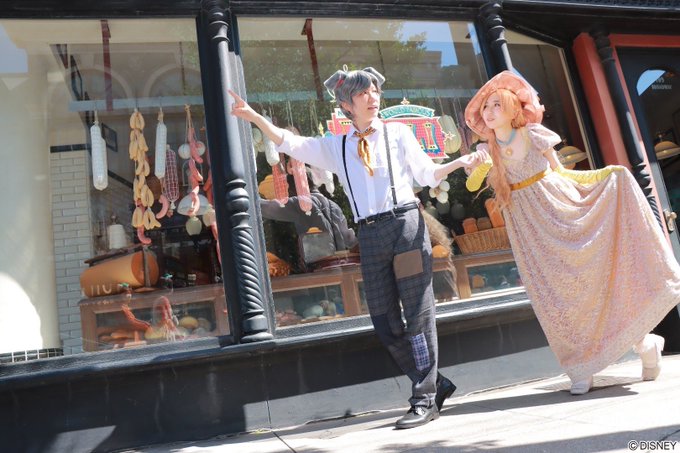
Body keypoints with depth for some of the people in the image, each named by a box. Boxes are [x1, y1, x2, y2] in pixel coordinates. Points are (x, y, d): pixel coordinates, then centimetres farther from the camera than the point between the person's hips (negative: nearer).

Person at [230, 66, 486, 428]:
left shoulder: (398, 133, 12)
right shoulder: (335, 147, 16)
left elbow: (427, 174, 12)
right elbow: (289, 143, 11)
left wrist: (460, 162, -4)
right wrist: (254, 117, -1)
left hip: (405, 223, -3)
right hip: (369, 234, 3)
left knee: (418, 312, -4)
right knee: (384, 321, 4)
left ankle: (424, 399, 6)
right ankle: (436, 383, 21)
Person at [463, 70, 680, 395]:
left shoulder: (533, 135, 0)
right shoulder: (487, 151, 4)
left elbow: (559, 172, 6)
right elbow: (471, 185, -7)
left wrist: (605, 173, 1)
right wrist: (481, 168, -25)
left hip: (559, 207, -1)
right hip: (529, 229, 1)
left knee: (595, 272, -2)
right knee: (555, 292, 0)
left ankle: (642, 344, 19)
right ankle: (581, 369, 10)